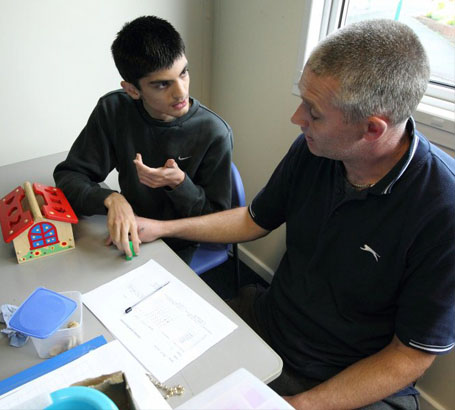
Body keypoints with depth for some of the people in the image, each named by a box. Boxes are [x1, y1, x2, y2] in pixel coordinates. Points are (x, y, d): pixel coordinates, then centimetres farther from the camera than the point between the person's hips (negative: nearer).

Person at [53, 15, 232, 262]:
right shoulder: (113, 111, -11)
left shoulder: (214, 133, -18)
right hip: (129, 234, 3)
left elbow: (218, 221, -9)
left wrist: (179, 183, -28)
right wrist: (111, 199, -29)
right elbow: (68, 176, -9)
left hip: (181, 249, -2)